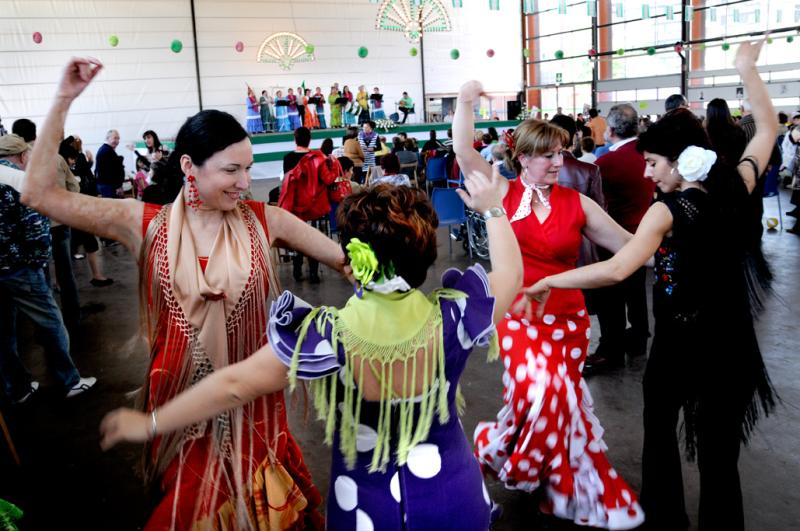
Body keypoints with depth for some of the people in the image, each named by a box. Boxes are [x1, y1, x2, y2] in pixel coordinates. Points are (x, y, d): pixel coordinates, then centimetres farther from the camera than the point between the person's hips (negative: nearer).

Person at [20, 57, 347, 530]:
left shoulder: (262, 220, -7)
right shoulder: (146, 224, -7)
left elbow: (347, 258, -3)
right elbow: (39, 194, -9)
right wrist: (63, 101, -13)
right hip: (181, 401, 0)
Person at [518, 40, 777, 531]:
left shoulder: (668, 211, -18)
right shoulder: (735, 187, -3)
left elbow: (618, 269, -32)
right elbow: (768, 128, 15)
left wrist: (549, 282, -25)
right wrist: (748, 70, 22)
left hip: (681, 342, -4)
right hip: (733, 342, 4)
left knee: (660, 428, 22)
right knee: (720, 455, 12)